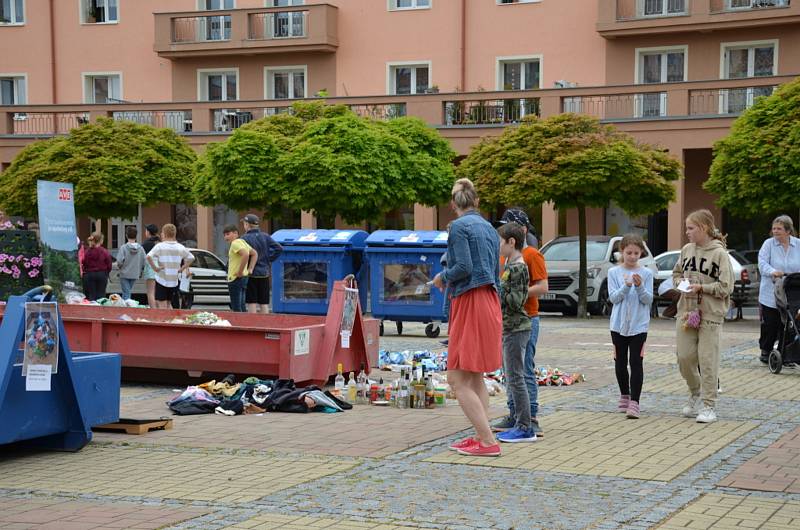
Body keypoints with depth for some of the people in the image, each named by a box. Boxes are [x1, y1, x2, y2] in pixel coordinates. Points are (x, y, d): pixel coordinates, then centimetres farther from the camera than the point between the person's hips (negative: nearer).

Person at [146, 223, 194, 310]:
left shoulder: (160, 246, -10)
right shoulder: (180, 247, 3)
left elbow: (149, 256, -24)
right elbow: (191, 258, 9)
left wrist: (155, 268, -14)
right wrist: (182, 269, 7)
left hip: (161, 280, -4)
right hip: (174, 281, 5)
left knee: (162, 305, 0)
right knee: (168, 303, 18)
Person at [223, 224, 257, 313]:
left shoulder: (235, 243, -15)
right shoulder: (242, 242, 14)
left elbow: (245, 255, -31)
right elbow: (254, 254, 22)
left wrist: (240, 272, -23)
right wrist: (250, 269, 13)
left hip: (236, 279, -10)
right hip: (243, 278, 10)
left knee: (236, 308, -7)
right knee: (241, 307, 15)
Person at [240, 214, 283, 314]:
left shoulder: (245, 238, -11)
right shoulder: (265, 236, 5)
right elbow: (279, 248, 1)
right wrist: (269, 260, 6)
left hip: (251, 273, -5)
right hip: (264, 274, 5)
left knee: (252, 303, 0)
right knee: (264, 303, 10)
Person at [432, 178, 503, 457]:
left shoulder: (459, 226, -8)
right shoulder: (489, 228, 16)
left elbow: (463, 267, -18)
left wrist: (443, 277, -1)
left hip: (471, 303, -9)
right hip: (490, 302, 9)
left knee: (458, 379, -7)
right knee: (475, 378, 16)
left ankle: (489, 442, -12)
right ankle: (481, 436, 17)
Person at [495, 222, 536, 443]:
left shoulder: (517, 268, -15)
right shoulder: (510, 266, 15)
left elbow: (515, 301, -19)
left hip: (515, 328, -10)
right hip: (509, 328, 10)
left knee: (516, 378, -7)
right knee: (512, 378, 13)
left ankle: (525, 428, -4)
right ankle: (520, 423, 19)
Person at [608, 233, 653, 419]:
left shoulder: (646, 273, 1)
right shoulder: (614, 272, 2)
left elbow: (648, 299, -4)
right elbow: (613, 298, -5)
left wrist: (640, 287, -22)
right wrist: (626, 286, -21)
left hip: (639, 325, -2)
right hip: (619, 324, 2)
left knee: (636, 363, -8)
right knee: (620, 362, 11)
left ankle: (634, 403, -11)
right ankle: (624, 397, 29)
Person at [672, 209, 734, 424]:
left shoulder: (719, 254, -10)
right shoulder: (686, 250, 6)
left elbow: (726, 287, -11)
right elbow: (676, 272, 20)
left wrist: (701, 287, -17)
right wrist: (680, 282, 0)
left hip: (710, 315, -5)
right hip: (686, 311, 5)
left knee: (708, 361, -3)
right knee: (684, 358, 7)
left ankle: (708, 406, 6)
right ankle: (695, 392, 32)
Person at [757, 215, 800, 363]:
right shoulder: (769, 244, -1)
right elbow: (762, 263, -12)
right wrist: (773, 271, -32)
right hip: (771, 294, -2)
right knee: (770, 324, 4)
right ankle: (765, 350, 21)